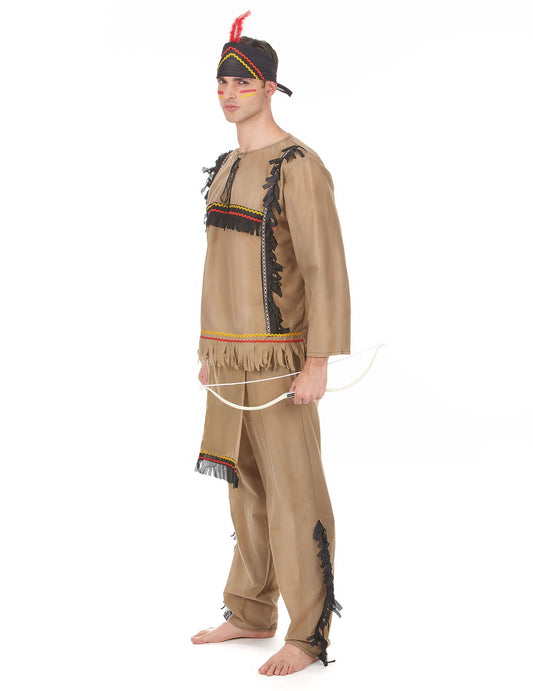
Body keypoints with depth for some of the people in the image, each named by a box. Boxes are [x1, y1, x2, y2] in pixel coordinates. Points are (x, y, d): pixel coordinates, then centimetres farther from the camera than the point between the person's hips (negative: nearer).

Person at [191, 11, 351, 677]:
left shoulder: (300, 165, -15)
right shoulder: (227, 167, 13)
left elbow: (325, 268, -19)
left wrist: (318, 364, -23)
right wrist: (210, 347, 19)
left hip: (279, 356, -9)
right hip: (232, 354, 9)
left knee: (293, 492, -3)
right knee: (245, 480, 15)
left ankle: (309, 634, 8)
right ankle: (252, 613, 27)